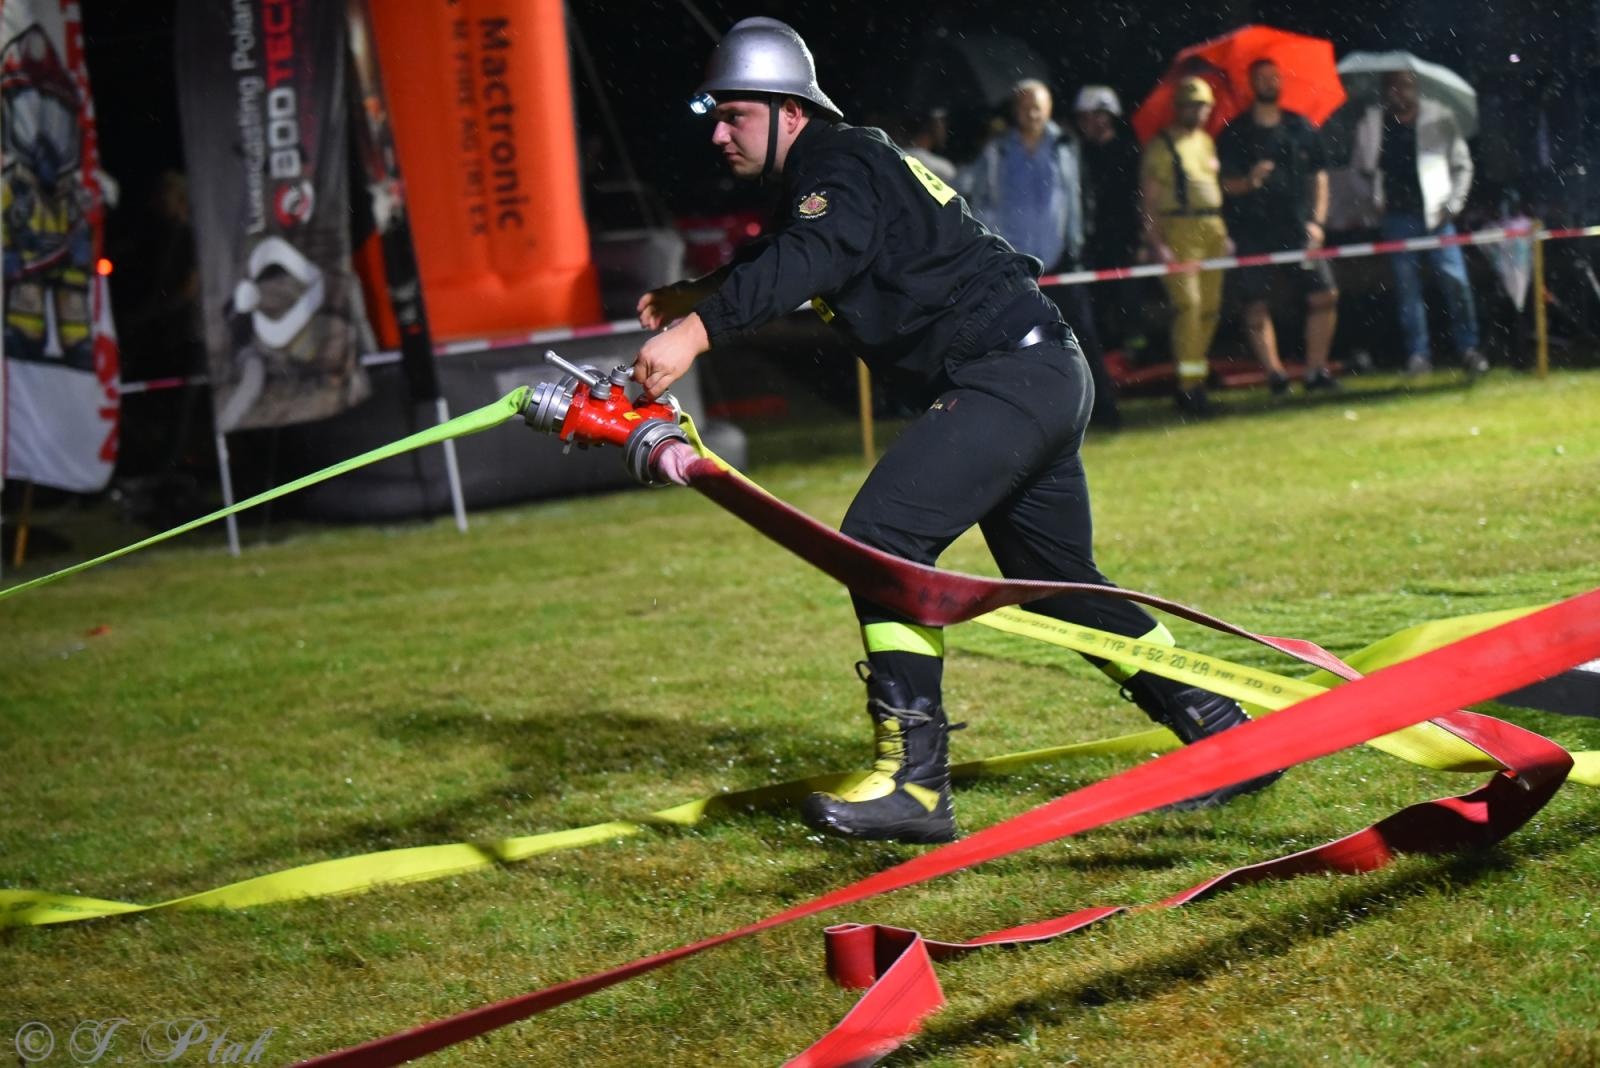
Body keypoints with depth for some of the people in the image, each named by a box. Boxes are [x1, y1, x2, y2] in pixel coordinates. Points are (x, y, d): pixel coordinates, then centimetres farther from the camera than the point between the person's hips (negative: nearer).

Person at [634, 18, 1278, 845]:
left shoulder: (842, 167, -12)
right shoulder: (818, 180, 18)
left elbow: (804, 261, -32)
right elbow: (784, 259, 33)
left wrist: (696, 332, -43)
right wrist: (695, 296, 14)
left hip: (1012, 373, -11)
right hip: (1043, 380, 11)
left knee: (881, 536, -20)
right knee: (1056, 583, 18)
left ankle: (913, 782, -22)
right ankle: (1225, 739, 26)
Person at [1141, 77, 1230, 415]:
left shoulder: (1207, 142, 18)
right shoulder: (1161, 146, -3)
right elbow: (1149, 198, -7)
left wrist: (1223, 232, 16)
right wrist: (1156, 242, -14)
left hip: (1212, 230, 7)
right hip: (1179, 231, -7)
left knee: (1210, 307, 5)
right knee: (1188, 303, -15)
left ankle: (1195, 378, 14)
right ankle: (1189, 386, -15)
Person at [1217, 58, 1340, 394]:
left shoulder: (1301, 127, 10)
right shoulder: (1234, 133, 2)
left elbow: (1319, 175, 13)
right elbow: (1225, 184, 0)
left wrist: (1317, 220, 3)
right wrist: (1249, 181, -21)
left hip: (1297, 228, 2)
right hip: (1253, 231, -2)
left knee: (1324, 295, -5)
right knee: (1256, 305, -4)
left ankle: (1316, 370, 3)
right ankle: (1274, 373, 2)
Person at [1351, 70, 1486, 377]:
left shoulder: (1440, 118, 0)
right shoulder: (1371, 123, 4)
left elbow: (1462, 165, 6)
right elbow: (1360, 167, 16)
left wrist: (1453, 204, -2)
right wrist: (1374, 200, 4)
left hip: (1435, 213, -1)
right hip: (1397, 216, 1)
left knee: (1456, 282, -7)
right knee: (1406, 287, 1)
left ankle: (1468, 349, 2)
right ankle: (1418, 354, 6)